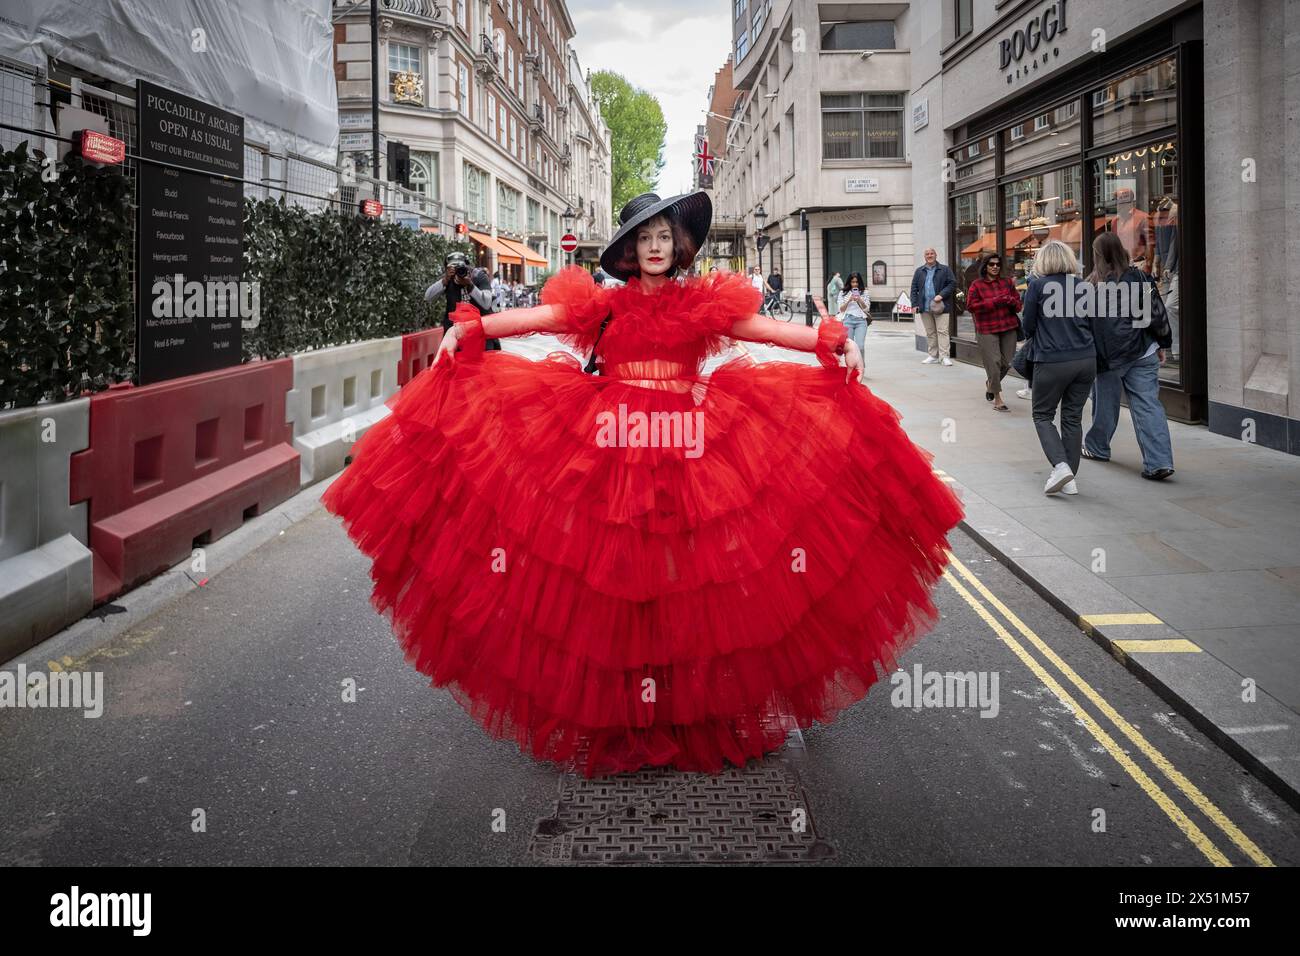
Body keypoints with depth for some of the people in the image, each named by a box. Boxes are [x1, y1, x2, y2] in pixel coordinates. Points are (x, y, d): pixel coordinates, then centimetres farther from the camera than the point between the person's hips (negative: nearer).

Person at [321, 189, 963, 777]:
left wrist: (835, 343, -5)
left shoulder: (703, 304, 12)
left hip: (689, 455, 0)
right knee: (611, 573, -3)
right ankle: (613, 714, 7)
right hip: (608, 452, 0)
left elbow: (769, 328, 6)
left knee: (688, 578, -4)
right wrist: (469, 328, -7)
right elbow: (536, 317, 4)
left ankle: (692, 708, 9)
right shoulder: (605, 304, 11)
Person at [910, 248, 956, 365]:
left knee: (942, 331, -8)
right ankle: (933, 356, 14)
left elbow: (953, 284, -2)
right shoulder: (919, 271, 14)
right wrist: (915, 304, 1)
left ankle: (944, 356, -8)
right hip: (925, 307, 4)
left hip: (940, 307, -4)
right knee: (930, 332, 8)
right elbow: (914, 288, 12)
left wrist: (941, 295, -14)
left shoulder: (945, 270, 4)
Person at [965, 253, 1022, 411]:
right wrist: (995, 301, -16)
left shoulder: (1007, 282, 11)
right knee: (994, 363, -8)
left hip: (1009, 328, 4)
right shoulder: (976, 285, 1)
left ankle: (990, 383, 37)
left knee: (1006, 363, 6)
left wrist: (1010, 301, -13)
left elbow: (1018, 304, 11)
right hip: (987, 330, -4)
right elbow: (971, 305, -10)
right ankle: (997, 399, 3)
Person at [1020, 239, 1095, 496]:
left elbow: (1028, 326, 0)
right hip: (1086, 359, 4)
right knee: (1073, 417, 11)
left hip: (1052, 361, -4)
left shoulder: (1037, 284, -5)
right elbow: (1093, 324, 14)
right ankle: (1070, 479, 11)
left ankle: (1060, 466, -11)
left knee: (1042, 415, 9)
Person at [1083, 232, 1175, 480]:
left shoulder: (1093, 285, -7)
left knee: (1105, 403, 17)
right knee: (1148, 405, -1)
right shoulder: (1140, 278, -2)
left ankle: (1097, 448, 37)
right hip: (1143, 354, 1)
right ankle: (1159, 462, -10)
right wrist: (1162, 345, 10)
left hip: (1109, 355, -1)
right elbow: (1157, 314, -1)